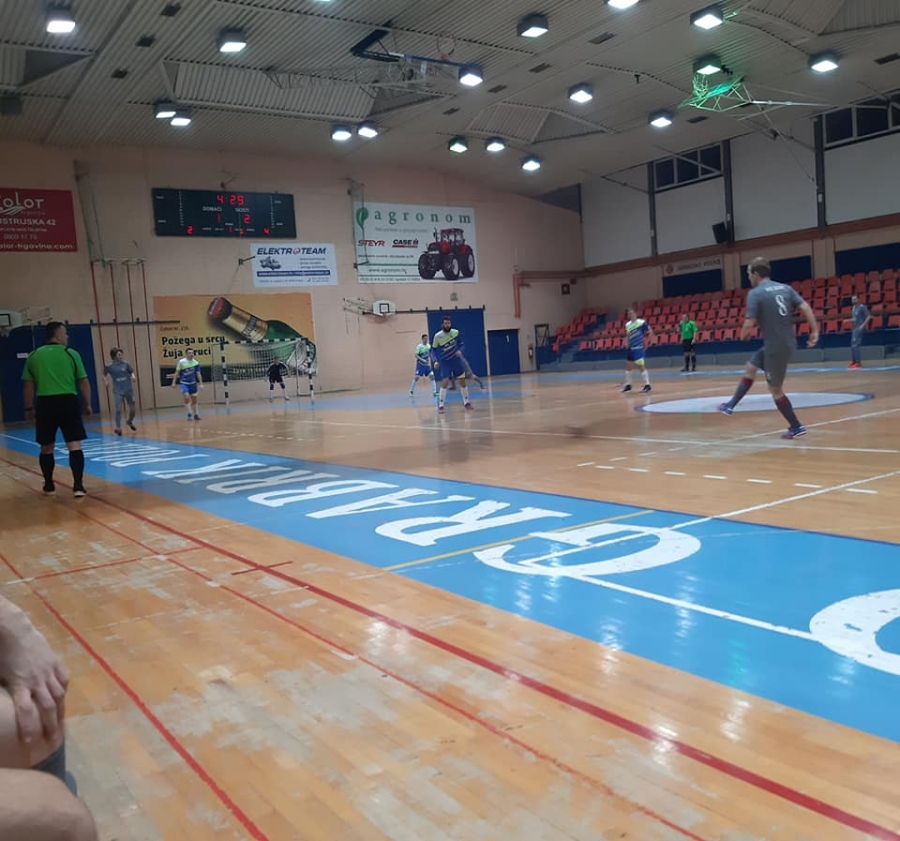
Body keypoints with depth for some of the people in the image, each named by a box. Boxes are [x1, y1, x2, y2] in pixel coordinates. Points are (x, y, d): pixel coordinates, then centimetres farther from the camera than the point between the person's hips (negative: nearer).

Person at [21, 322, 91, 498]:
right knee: (74, 445, -2)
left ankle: (49, 486, 25)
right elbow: (83, 382, 0)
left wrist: (29, 408, 16)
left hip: (45, 404, 3)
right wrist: (87, 404, 10)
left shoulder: (34, 356, 7)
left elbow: (28, 385, 8)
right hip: (67, 401, -3)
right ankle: (78, 486, -9)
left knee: (46, 447, 15)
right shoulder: (71, 354, 0)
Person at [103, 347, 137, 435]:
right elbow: (106, 374, 11)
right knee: (119, 409, -9)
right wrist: (108, 382, -6)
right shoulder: (110, 366, -4)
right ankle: (118, 428, 0)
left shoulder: (125, 364, -1)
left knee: (132, 408, 9)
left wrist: (133, 377, -18)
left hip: (128, 389, 2)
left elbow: (131, 372, 4)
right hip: (118, 391, -2)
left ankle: (130, 421, 38)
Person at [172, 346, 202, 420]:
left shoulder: (195, 363, -4)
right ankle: (189, 414, -9)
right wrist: (174, 382, -1)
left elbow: (198, 374, 1)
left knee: (194, 399, 7)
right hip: (184, 383, -3)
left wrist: (201, 384, -4)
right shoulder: (181, 362, -10)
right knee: (187, 397, -17)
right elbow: (177, 372, -1)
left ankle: (195, 414, 18)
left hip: (192, 383, 3)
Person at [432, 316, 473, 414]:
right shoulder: (437, 336, -15)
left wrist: (460, 350, -15)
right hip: (445, 362, -3)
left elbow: (460, 344, 5)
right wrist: (437, 361, -7)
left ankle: (466, 402, 24)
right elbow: (434, 349, 0)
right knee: (445, 382, -16)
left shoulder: (456, 332, -8)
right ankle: (440, 405, -9)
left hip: (456, 360, 3)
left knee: (462, 381, 8)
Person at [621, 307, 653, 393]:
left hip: (638, 348, -7)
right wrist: (626, 343, 5)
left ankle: (647, 385, -3)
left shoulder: (642, 322, -11)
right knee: (628, 366, 12)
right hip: (630, 348, 7)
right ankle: (628, 385, 24)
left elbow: (650, 332, -6)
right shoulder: (627, 324, 8)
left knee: (641, 366, -9)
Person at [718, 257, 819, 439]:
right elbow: (805, 308, 0)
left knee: (775, 390, 8)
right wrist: (814, 331, 1)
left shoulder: (755, 293, -12)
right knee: (750, 367, 23)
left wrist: (743, 336, 4)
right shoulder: (785, 288, 8)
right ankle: (730, 405, 30)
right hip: (787, 343, 8)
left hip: (776, 347, -8)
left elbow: (749, 324, -17)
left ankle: (796, 427, 15)